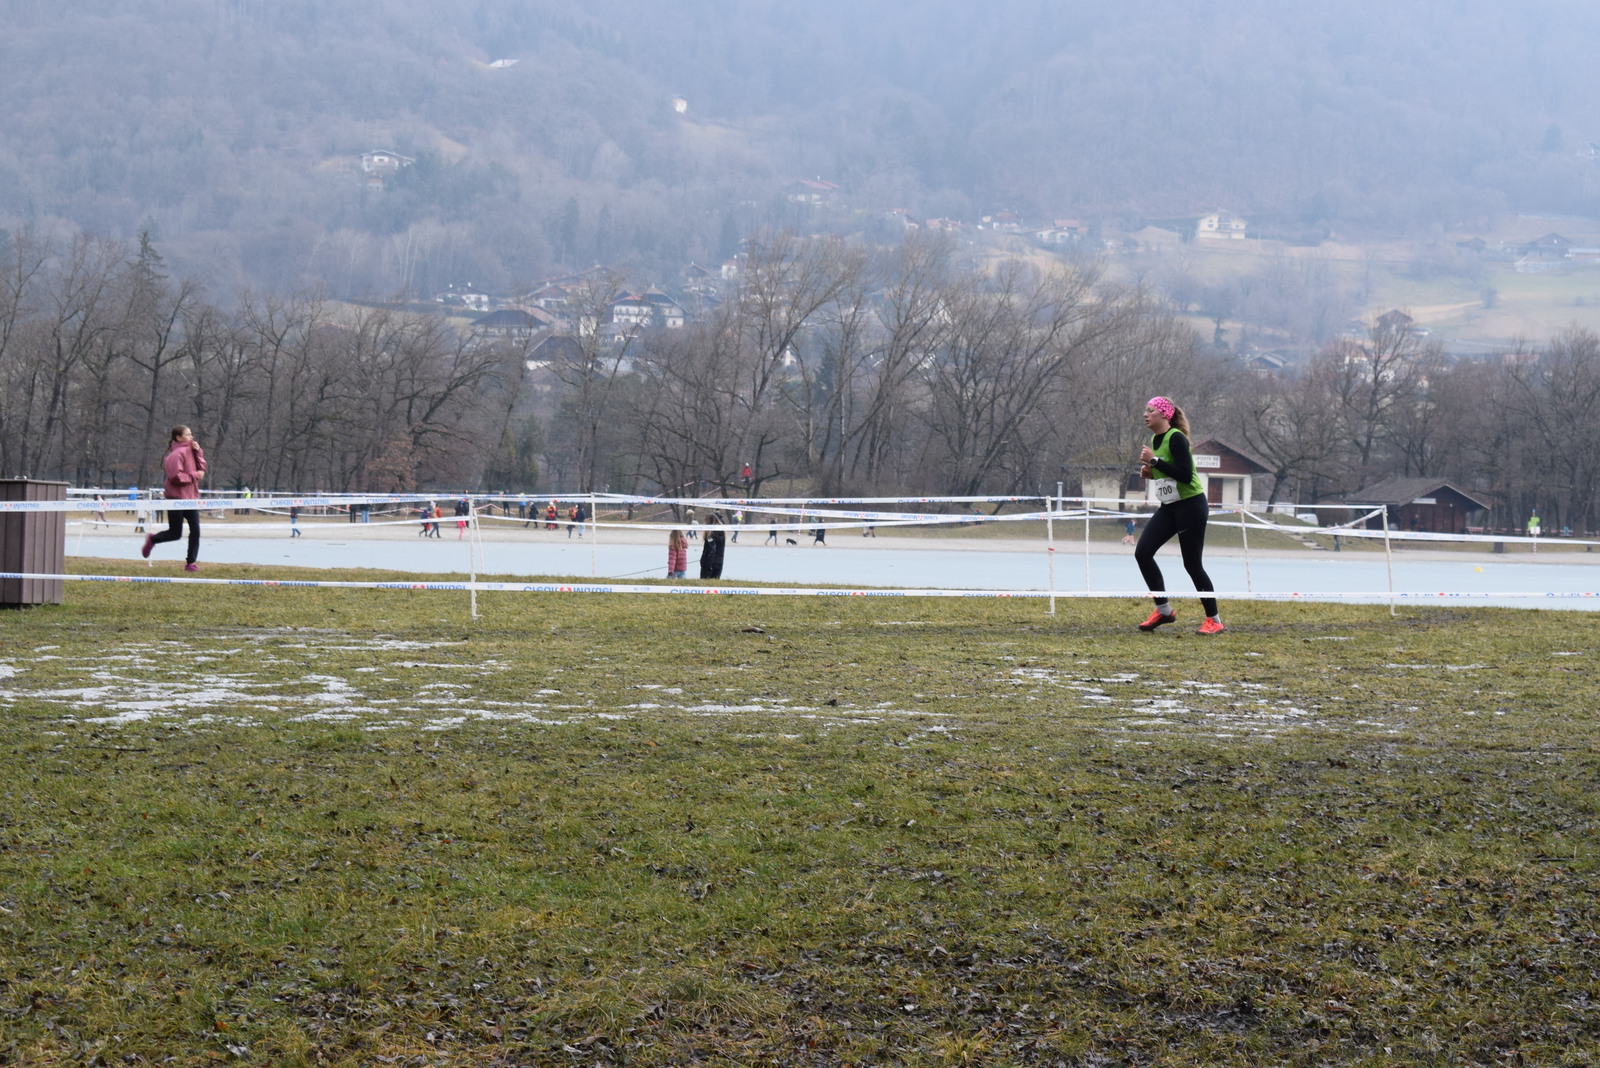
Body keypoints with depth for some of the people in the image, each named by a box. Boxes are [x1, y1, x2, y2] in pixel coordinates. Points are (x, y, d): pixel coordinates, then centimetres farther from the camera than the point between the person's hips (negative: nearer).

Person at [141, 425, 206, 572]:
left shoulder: (190, 451, 13)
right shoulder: (177, 454, -14)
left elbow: (202, 468, 11)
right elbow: (175, 476, -23)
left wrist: (198, 452, 0)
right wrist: (195, 475, -16)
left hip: (191, 497, 8)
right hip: (177, 497, -8)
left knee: (195, 530, -4)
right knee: (175, 533, 0)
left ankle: (191, 562, 1)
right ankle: (152, 540, 28)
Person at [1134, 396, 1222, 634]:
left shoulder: (1176, 438, -17)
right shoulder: (1155, 439, 10)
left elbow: (1185, 475, -26)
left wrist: (1154, 461, -26)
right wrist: (1150, 471, 3)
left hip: (1191, 505, -9)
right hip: (1169, 508, 9)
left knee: (1192, 563, -5)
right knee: (1142, 552, -4)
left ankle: (1214, 621, 6)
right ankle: (1163, 610, 6)